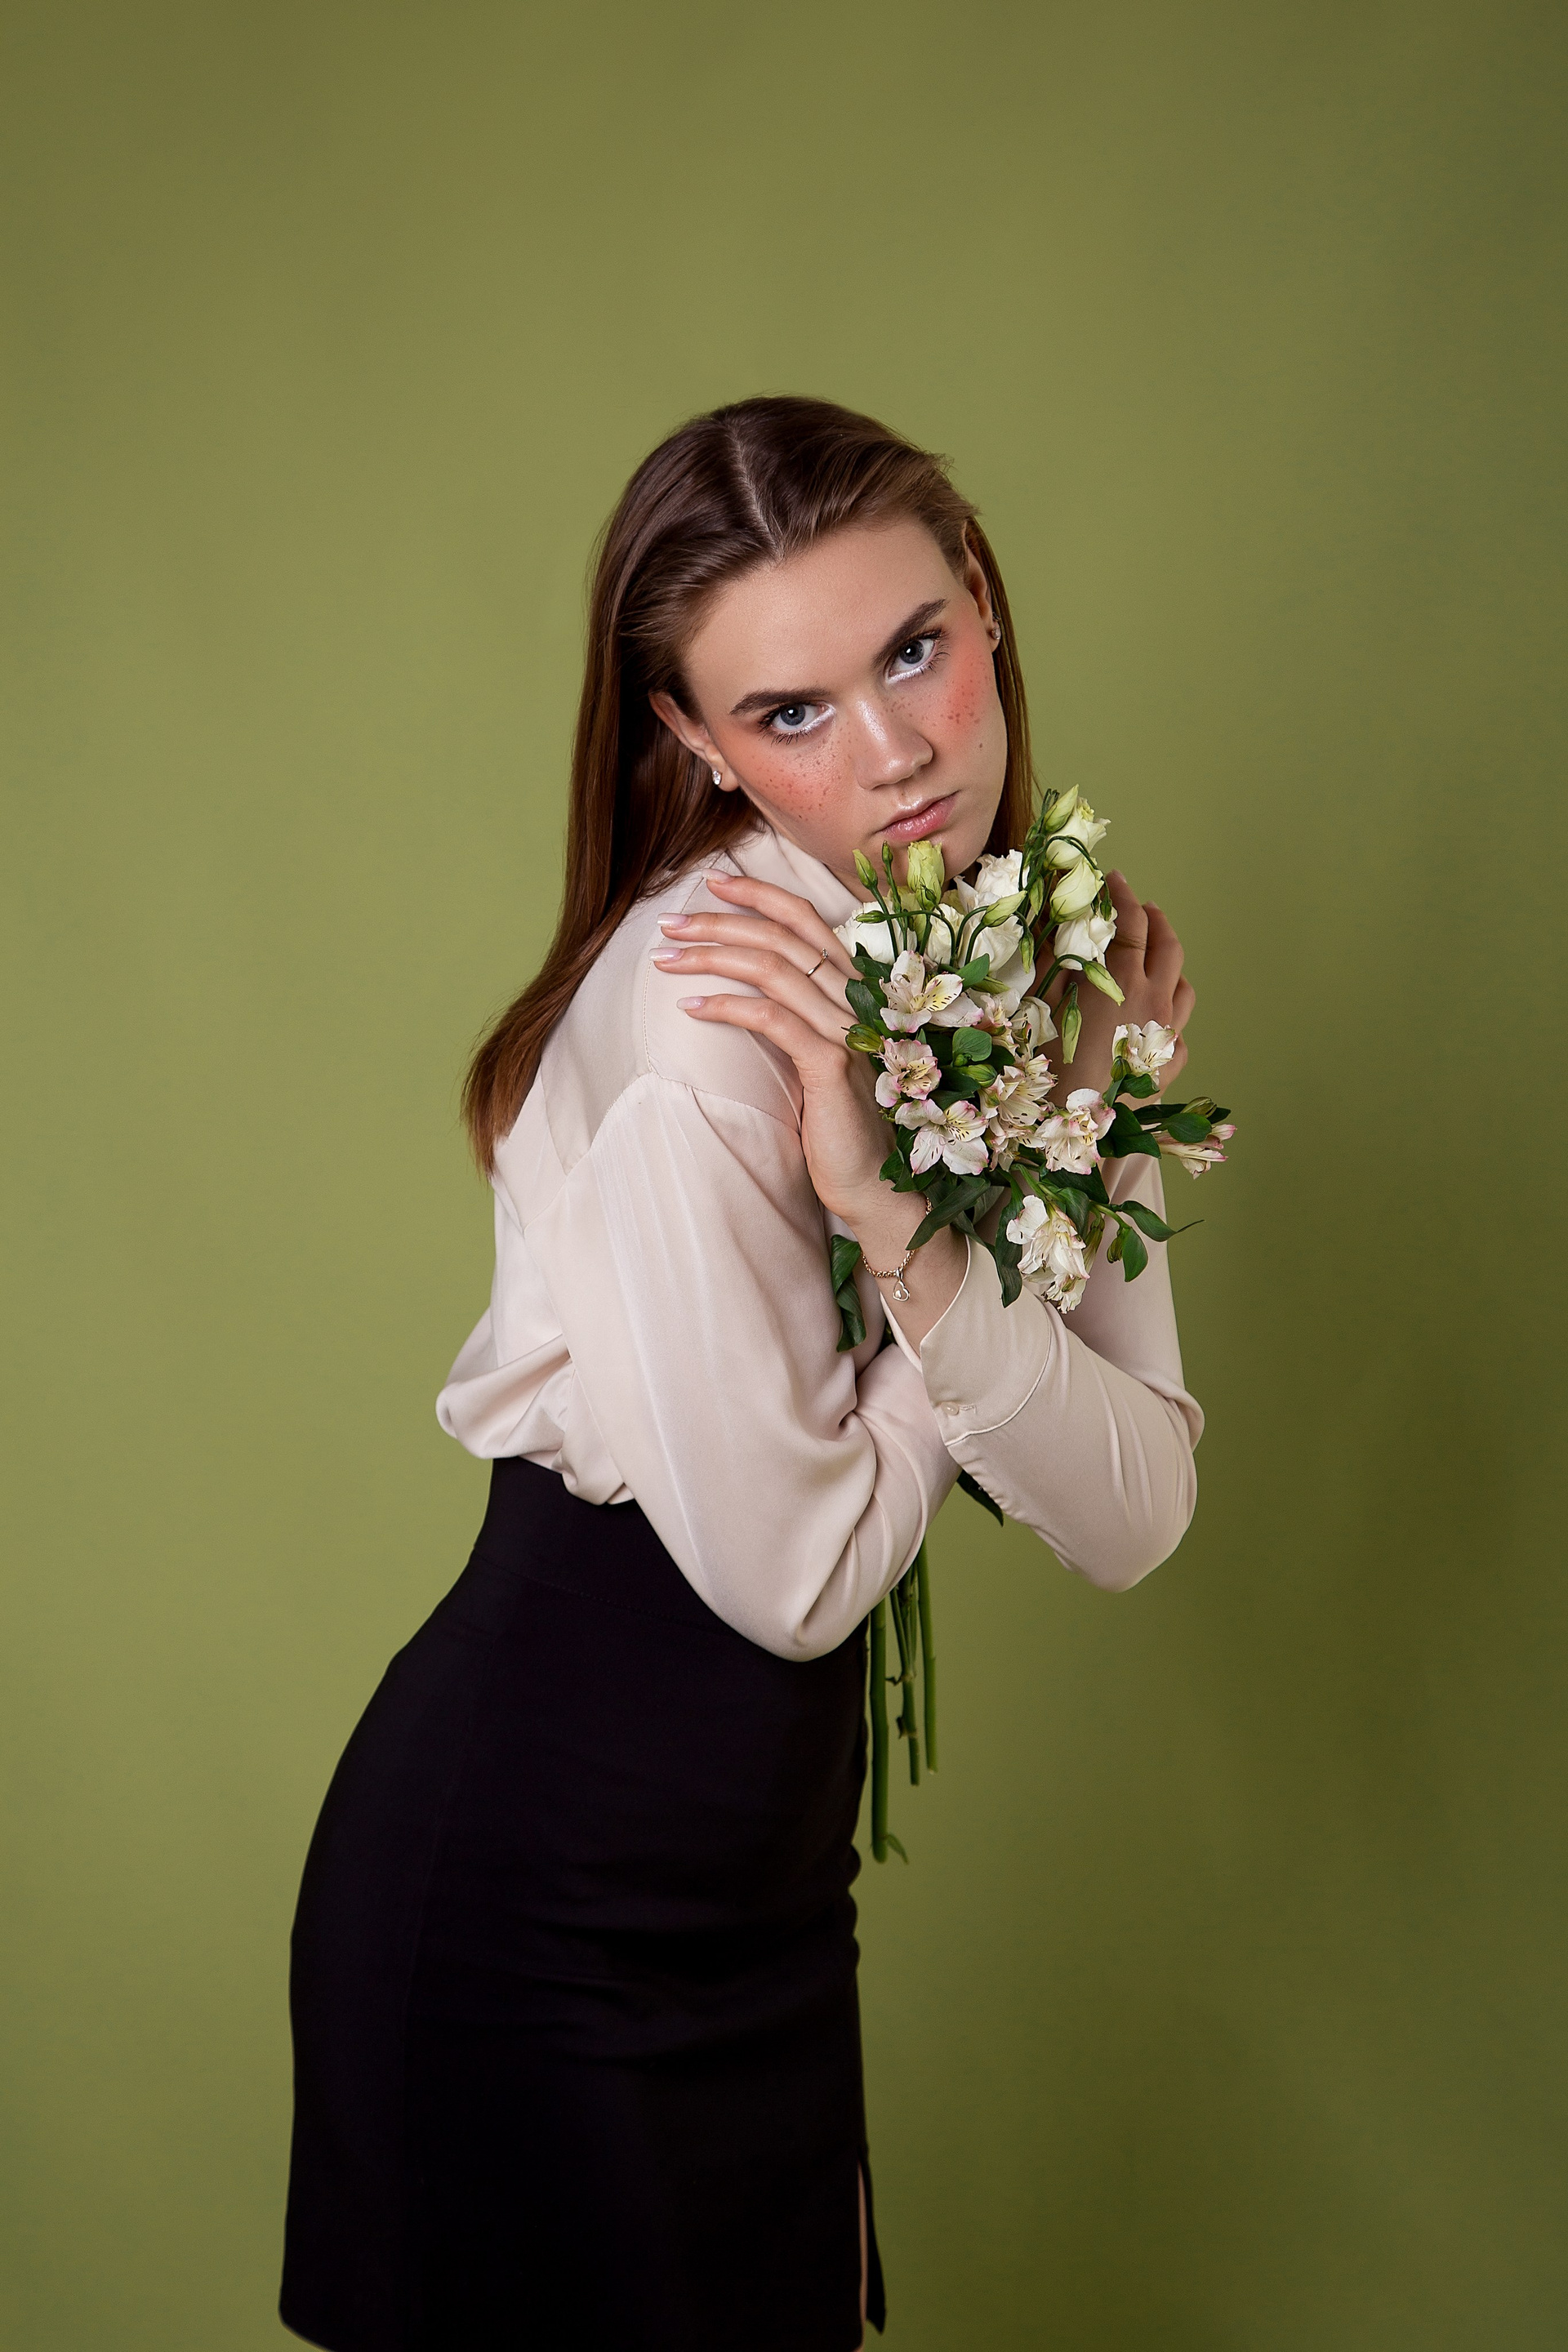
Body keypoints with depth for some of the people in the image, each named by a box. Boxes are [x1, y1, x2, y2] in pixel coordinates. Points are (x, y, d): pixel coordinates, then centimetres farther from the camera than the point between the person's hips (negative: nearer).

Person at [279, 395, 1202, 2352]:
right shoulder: (708, 997, -24)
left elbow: (1134, 1515, -8)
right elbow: (791, 1566, -21)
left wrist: (909, 1242, -23)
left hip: (763, 1877, 7)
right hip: (542, 1895, -7)